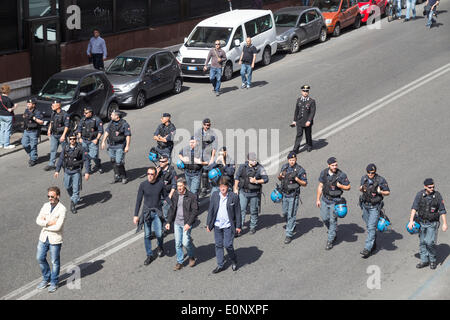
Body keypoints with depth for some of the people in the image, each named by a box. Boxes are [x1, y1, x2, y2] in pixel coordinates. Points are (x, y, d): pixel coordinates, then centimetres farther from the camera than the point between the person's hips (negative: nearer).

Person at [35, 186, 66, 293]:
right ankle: (46, 279, 32)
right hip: (44, 237, 6)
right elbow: (38, 220, -3)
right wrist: (49, 223, -17)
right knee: (40, 258, 13)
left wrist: (45, 224, -11)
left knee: (55, 262, 7)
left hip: (55, 239, -6)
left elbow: (58, 227, -21)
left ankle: (54, 283, 23)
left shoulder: (62, 209, -15)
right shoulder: (46, 205, 4)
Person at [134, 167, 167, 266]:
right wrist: (136, 215, -3)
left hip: (157, 212, -1)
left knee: (159, 234, -11)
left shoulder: (160, 183, -7)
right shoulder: (143, 185, -7)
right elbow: (139, 200, -2)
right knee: (147, 235, 5)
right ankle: (150, 255, 20)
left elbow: (165, 196, 5)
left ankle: (160, 247, 22)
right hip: (146, 212, 1)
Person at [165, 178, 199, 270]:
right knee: (178, 243, 7)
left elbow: (195, 211, -12)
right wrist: (168, 222, 7)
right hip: (177, 223, 5)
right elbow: (172, 209, 13)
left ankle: (192, 257, 18)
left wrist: (189, 223, -18)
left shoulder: (191, 196, -12)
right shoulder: (175, 195, 4)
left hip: (186, 223, -5)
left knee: (185, 242, -9)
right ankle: (179, 262, 19)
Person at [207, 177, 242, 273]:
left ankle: (234, 262, 22)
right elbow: (211, 210, 6)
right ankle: (220, 265, 22)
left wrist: (238, 226, -2)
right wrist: (208, 224, 6)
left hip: (228, 226, -3)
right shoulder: (215, 195, -1)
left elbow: (237, 212, -3)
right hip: (217, 225, 4)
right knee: (218, 245, 10)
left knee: (228, 245, -5)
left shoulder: (234, 197, -10)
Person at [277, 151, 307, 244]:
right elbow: (280, 179, 16)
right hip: (284, 195, 6)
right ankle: (291, 226, 45)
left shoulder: (300, 170, -13)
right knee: (285, 213, 19)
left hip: (293, 196, -6)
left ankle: (289, 235, 1)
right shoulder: (284, 167, 3)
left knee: (291, 215, -5)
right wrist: (280, 176, -8)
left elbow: (305, 184, -8)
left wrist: (296, 179, -25)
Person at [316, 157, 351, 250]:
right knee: (324, 218, 12)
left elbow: (348, 187, -6)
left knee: (332, 220, 0)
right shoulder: (324, 173, -4)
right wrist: (318, 199, 6)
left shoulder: (341, 175, -15)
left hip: (335, 200, -4)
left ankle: (330, 241, 10)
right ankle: (333, 233, 39)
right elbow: (320, 186, 6)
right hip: (324, 199, 4)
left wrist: (339, 185, -24)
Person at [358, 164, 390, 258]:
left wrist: (380, 192, -25)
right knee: (369, 226, 16)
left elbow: (388, 192, -6)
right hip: (365, 205, 5)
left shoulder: (381, 180, -14)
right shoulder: (364, 178, 0)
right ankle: (373, 244, 32)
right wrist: (361, 188, -7)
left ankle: (367, 249, -10)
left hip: (375, 207, -5)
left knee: (371, 227, -10)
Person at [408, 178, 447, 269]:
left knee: (430, 243, -10)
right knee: (422, 243, 9)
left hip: (432, 223, -3)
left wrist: (444, 224, -5)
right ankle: (424, 260, 21)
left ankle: (432, 260, 10)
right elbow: (414, 207, -9)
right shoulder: (420, 194, -8)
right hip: (421, 222, 3)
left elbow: (442, 211, -4)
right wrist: (411, 220, -17)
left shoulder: (437, 195, -11)